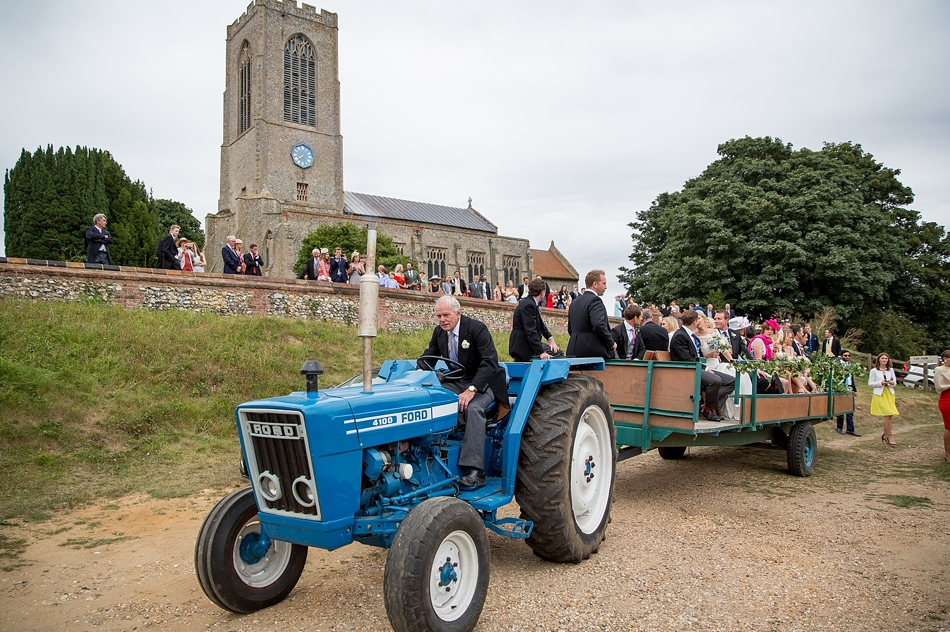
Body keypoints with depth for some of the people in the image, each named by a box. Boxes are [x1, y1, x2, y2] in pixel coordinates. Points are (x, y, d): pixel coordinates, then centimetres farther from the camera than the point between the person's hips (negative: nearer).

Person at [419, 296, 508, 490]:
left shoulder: (477, 328, -16)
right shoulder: (439, 332, 4)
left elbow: (490, 362, -25)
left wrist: (471, 390, -36)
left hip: (481, 383, -6)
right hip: (454, 383, 6)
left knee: (473, 408, -36)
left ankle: (475, 471, -38)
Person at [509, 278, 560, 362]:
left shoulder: (531, 303, 11)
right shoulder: (528, 305, -20)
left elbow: (540, 325, 19)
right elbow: (530, 331, -26)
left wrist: (550, 338, 6)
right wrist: (541, 352, -28)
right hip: (522, 349, -10)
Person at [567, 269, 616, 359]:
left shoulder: (574, 303, 18)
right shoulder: (595, 300, -10)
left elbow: (570, 329, 22)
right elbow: (599, 325, -23)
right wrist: (611, 343, -11)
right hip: (594, 352, -9)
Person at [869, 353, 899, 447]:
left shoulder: (890, 370, 10)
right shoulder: (874, 371, -1)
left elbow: (895, 381, 12)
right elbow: (870, 383, -2)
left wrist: (892, 383, -11)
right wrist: (881, 383, -16)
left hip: (889, 394, 4)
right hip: (879, 394, -4)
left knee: (888, 416, 5)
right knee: (887, 415, -11)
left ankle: (885, 436, 22)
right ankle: (890, 437, -4)